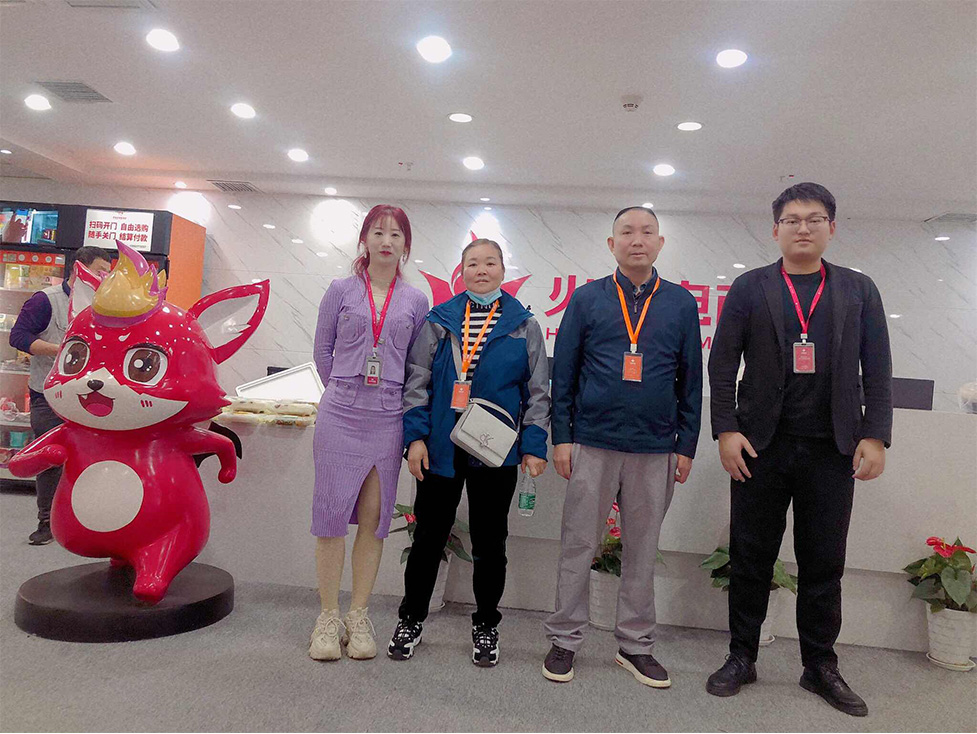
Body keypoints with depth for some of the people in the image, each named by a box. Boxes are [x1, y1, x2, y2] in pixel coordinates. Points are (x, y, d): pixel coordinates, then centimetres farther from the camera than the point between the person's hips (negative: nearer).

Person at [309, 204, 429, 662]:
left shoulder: (415, 300, 9)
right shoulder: (341, 290, 6)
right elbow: (322, 351, 10)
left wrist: (392, 400, 7)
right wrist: (345, 394, 8)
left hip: (388, 418, 1)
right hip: (340, 415, -1)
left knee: (374, 517, 4)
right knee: (332, 511, 0)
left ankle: (359, 616, 17)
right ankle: (328, 616, 14)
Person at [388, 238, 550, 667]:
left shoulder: (523, 326, 4)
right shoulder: (439, 321, 4)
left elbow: (537, 390, 4)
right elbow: (416, 381, 3)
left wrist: (533, 445, -2)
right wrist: (415, 436, -5)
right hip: (442, 448, 0)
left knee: (490, 542, 12)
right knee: (428, 536, 11)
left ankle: (486, 627, 30)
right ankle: (411, 621, 30)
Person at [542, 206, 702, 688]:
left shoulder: (682, 304, 8)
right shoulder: (587, 299, 4)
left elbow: (691, 381, 9)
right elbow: (563, 372, 4)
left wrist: (686, 445, 5)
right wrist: (561, 437, -2)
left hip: (656, 450, 2)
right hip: (592, 444, -1)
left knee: (642, 551, 11)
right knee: (578, 545, 5)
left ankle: (635, 645, 26)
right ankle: (565, 640, 20)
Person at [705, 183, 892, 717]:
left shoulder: (859, 291, 10)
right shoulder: (749, 288, 5)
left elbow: (877, 370, 7)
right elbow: (722, 364, 0)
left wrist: (875, 436, -3)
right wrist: (726, 431, -9)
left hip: (832, 450, 2)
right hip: (760, 446, -1)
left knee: (824, 564, 10)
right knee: (751, 558, 7)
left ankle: (820, 667, 25)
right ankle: (742, 657, 22)